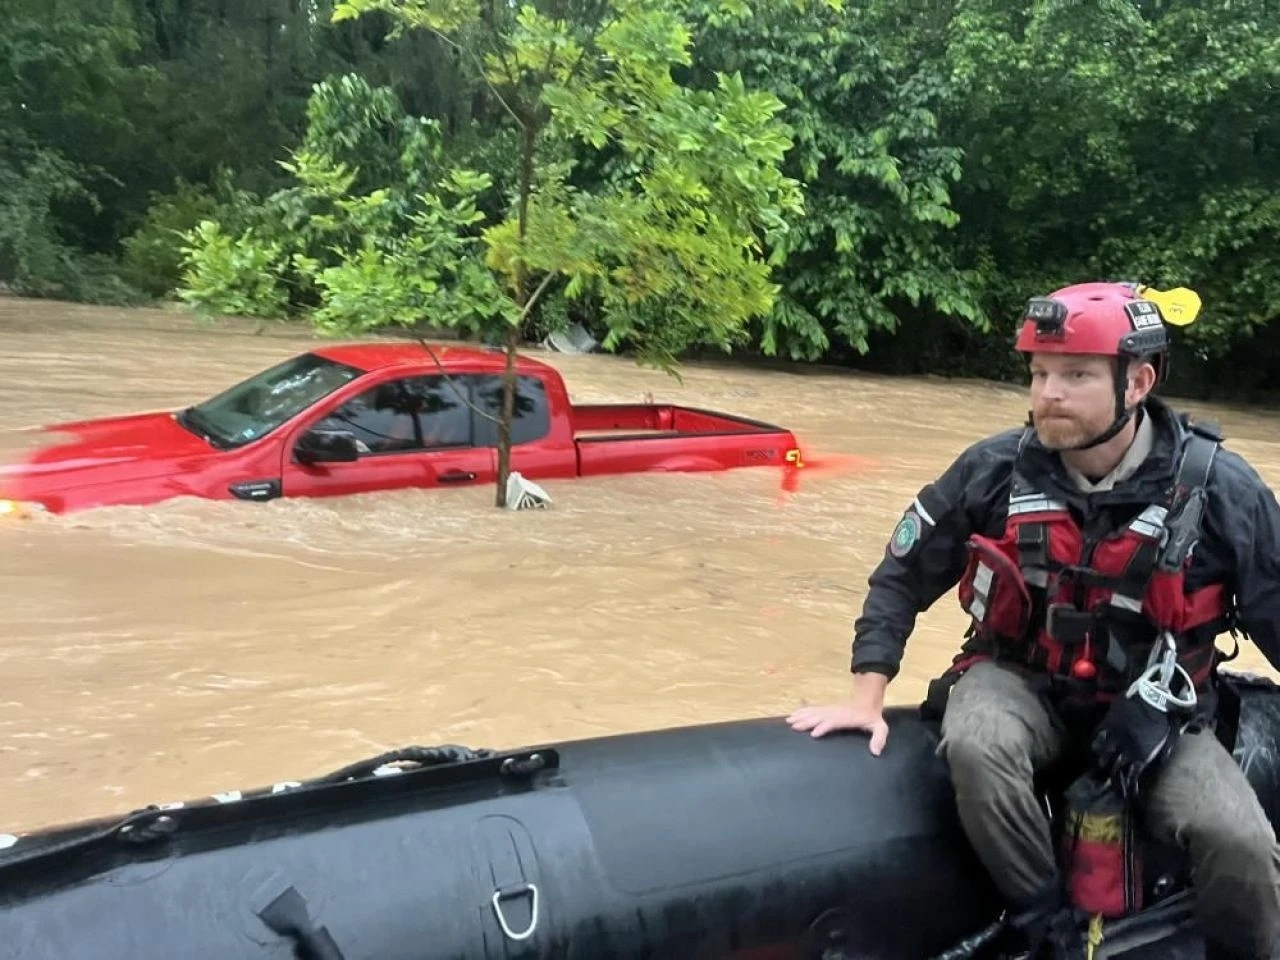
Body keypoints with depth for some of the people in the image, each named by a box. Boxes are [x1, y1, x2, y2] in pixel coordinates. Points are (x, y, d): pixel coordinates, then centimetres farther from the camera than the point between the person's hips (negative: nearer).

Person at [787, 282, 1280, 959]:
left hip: (1153, 703, 0)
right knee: (975, 748, -33)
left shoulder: (1219, 488, -12)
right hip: (1022, 679, 0)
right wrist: (866, 700, -5)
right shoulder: (994, 469, -11)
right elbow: (901, 579, 0)